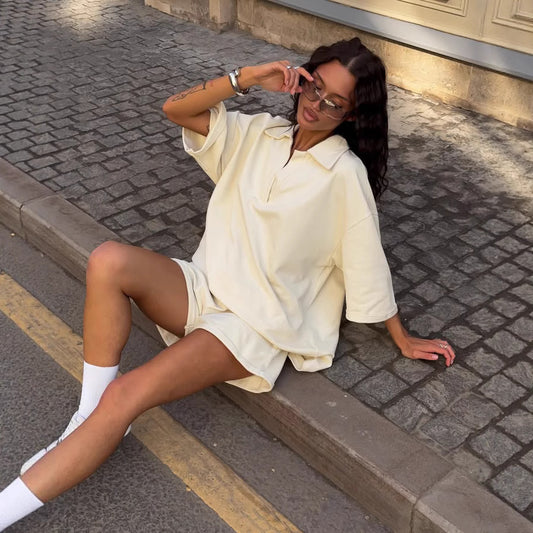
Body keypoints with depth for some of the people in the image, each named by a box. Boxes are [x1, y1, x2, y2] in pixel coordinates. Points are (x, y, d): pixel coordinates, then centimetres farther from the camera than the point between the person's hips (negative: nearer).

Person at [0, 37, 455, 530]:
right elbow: (175, 109, -3)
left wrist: (403, 339, 4)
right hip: (207, 287, 6)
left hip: (259, 324, -6)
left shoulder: (345, 174, -11)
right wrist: (249, 78, -15)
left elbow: (369, 265, -4)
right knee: (109, 261, -25)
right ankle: (89, 418, -15)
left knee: (125, 396, -23)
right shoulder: (261, 133, 5)